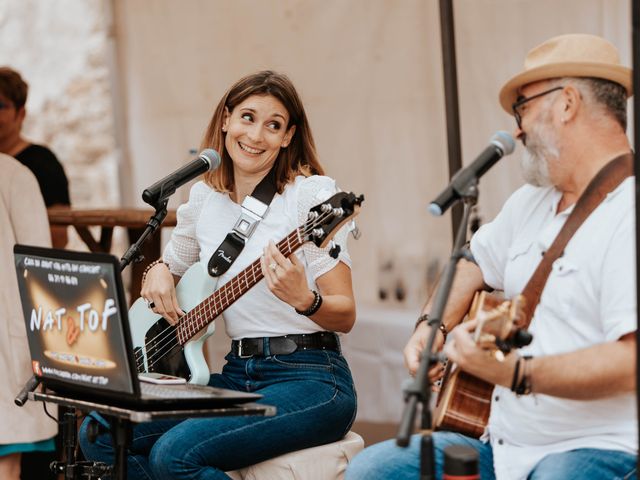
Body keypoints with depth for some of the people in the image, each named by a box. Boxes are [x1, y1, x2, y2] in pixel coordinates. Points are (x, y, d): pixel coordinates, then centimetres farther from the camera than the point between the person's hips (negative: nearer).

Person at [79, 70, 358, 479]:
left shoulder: (312, 194, -7)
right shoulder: (205, 198, 10)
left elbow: (345, 316, -10)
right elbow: (171, 265, 27)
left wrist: (304, 300, -31)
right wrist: (159, 273, 4)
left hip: (311, 381, -6)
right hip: (237, 375, 7)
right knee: (100, 434, -9)